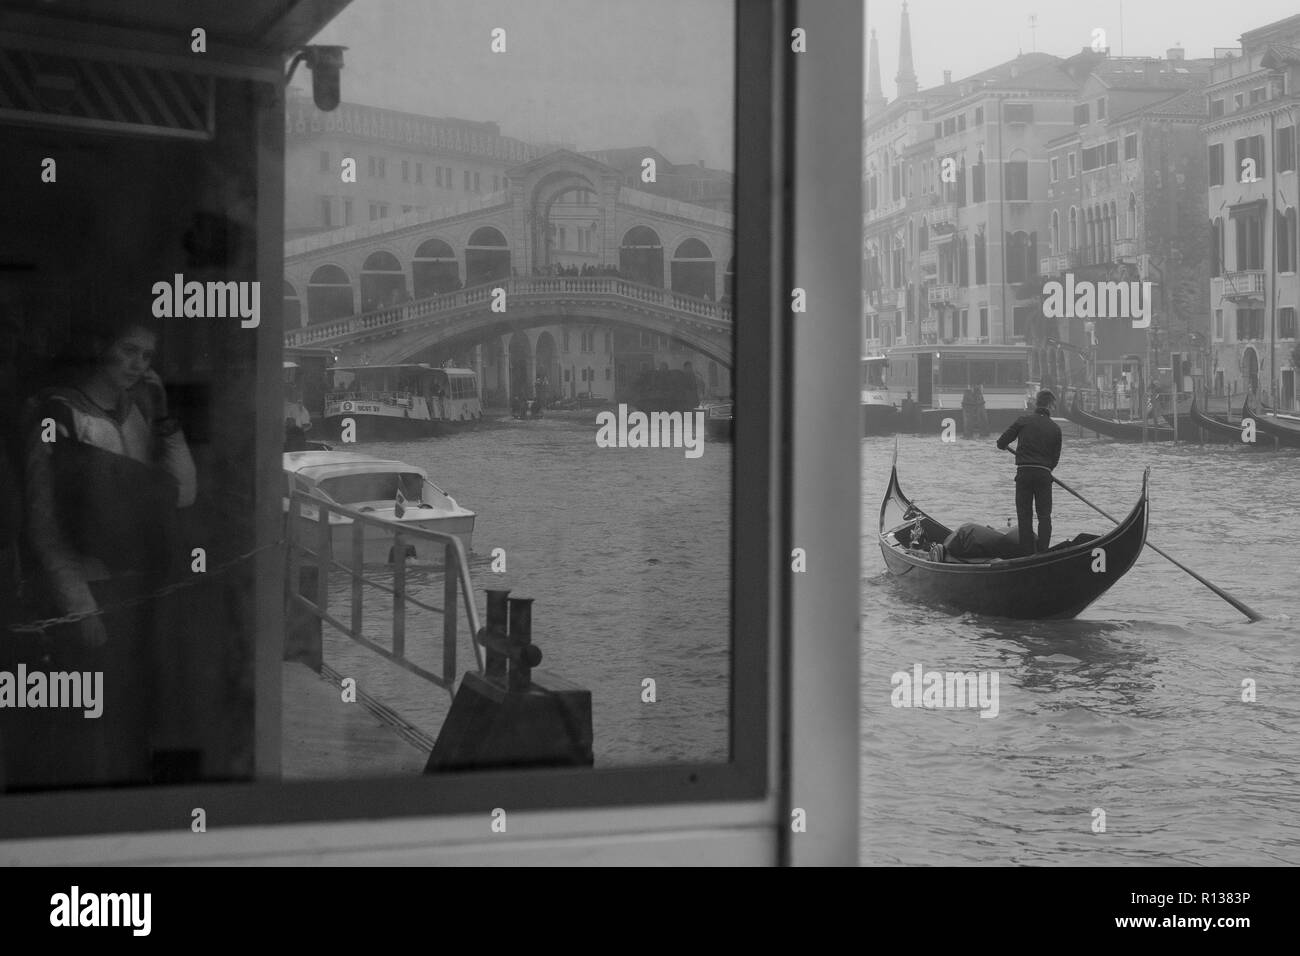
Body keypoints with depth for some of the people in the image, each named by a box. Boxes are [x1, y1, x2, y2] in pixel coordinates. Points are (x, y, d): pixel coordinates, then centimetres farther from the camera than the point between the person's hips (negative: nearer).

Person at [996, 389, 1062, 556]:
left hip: (1023, 473, 0)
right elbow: (1055, 458, 8)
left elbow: (1001, 443, 1)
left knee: (1024, 515, 6)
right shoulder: (1055, 428, 4)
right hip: (1044, 474, 1)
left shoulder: (1023, 421, -1)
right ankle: (1043, 552, 0)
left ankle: (1026, 554, 4)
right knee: (1044, 515, 8)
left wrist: (1005, 446, 24)